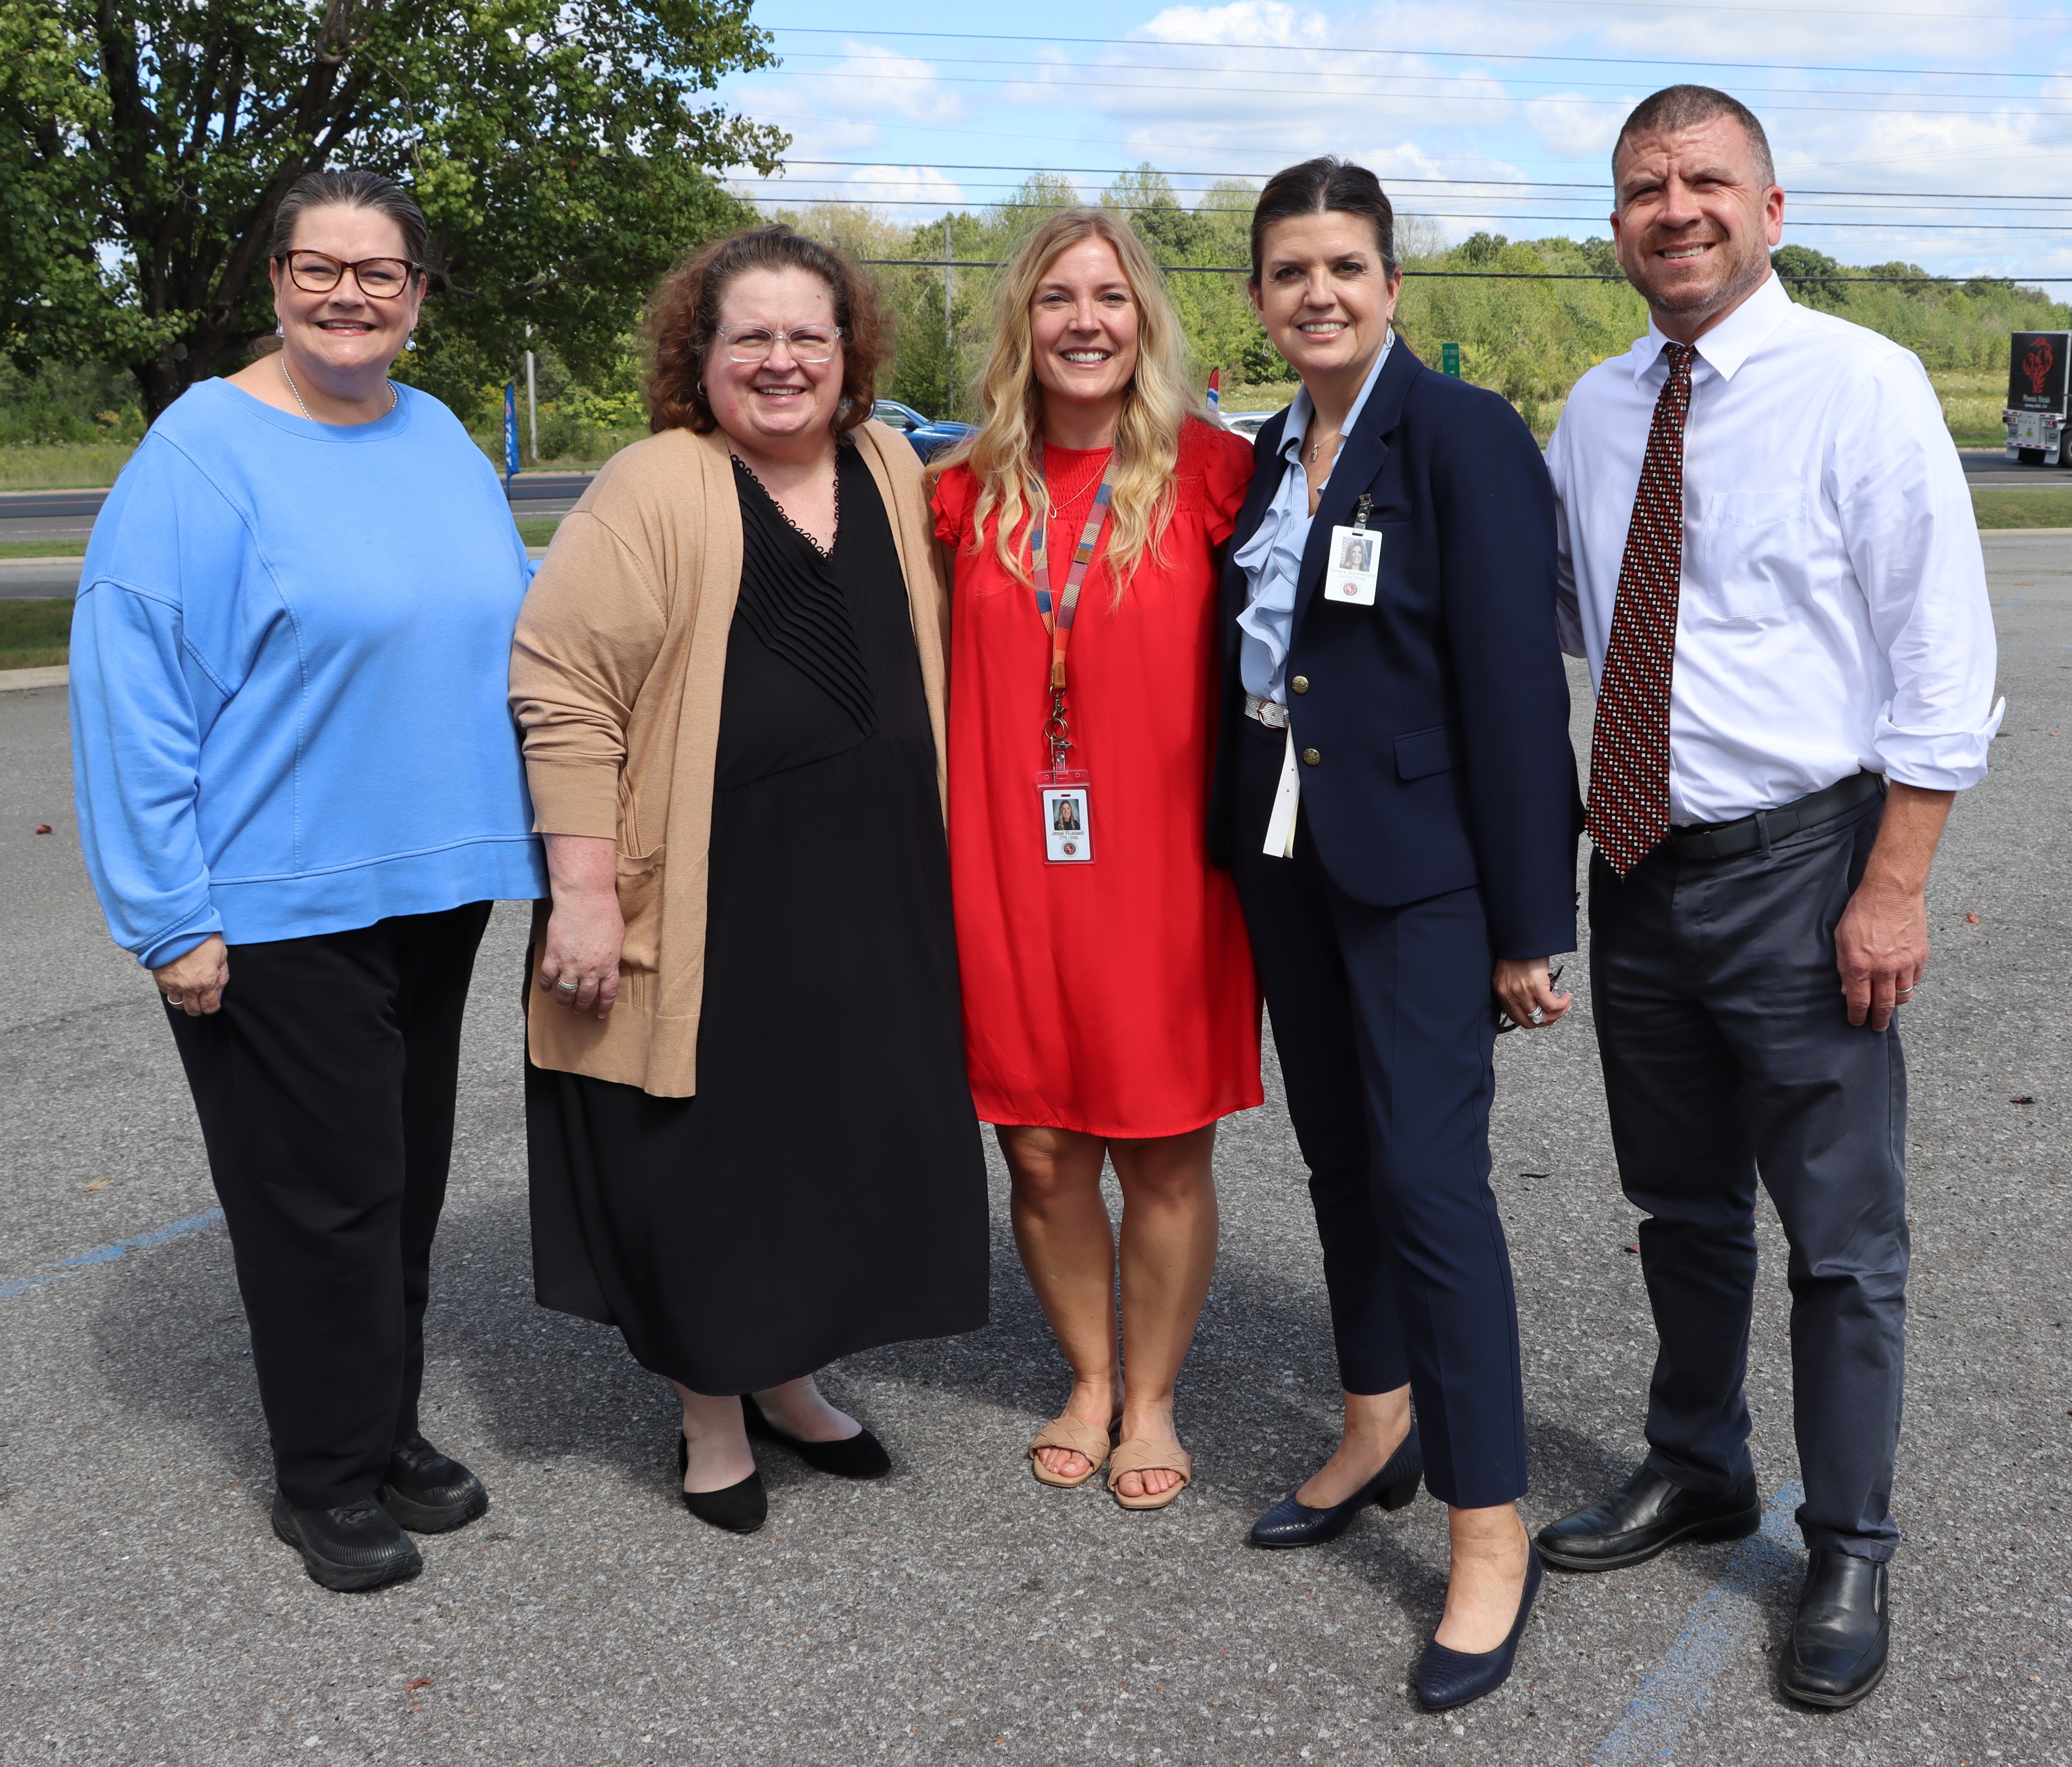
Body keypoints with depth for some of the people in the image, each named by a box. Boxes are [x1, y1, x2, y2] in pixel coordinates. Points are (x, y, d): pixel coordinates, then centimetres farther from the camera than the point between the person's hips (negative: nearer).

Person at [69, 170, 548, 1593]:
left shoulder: (444, 443, 8)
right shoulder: (202, 451, -11)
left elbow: (506, 643, 17)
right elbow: (132, 690, -14)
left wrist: (497, 847, 11)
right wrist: (171, 915, -16)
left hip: (432, 888, 6)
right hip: (277, 904, -6)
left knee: (406, 1174, 16)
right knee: (326, 1193, 2)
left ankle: (391, 1434, 33)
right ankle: (328, 1480, 20)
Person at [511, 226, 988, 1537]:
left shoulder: (893, 472, 8)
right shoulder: (653, 493, -11)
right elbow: (562, 691, -14)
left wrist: (931, 859, 14)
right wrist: (583, 889, -18)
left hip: (871, 900, 6)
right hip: (709, 909, -5)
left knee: (841, 1142, 14)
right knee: (710, 1161, 6)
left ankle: (788, 1379, 36)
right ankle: (711, 1419, 27)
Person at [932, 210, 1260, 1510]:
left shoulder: (1211, 471, -3)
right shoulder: (972, 491, 6)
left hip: (1163, 864, -2)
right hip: (1011, 867, 3)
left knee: (1165, 1151, 7)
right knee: (1040, 1149, 9)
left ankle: (1152, 1401, 27)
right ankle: (1091, 1382, 31)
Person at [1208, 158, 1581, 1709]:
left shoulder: (1463, 436, -10)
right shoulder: (1270, 457, 11)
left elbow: (1516, 686, -14)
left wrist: (1529, 923, -15)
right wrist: (1236, 849, 10)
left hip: (1418, 859, -7)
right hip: (1287, 853, 7)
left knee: (1429, 1173, -9)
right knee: (1340, 1156, 16)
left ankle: (1493, 1532, 3)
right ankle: (1381, 1433, 34)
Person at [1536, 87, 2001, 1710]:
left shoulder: (1861, 387, -10)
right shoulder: (1596, 413, 7)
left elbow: (1942, 663, -12)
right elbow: (1542, 613, 19)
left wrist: (1894, 889, -16)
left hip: (1799, 864, -5)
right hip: (1639, 860, 6)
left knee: (1843, 1235, 6)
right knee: (1682, 1208, 20)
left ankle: (1849, 1551, 24)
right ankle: (1698, 1471, 40)